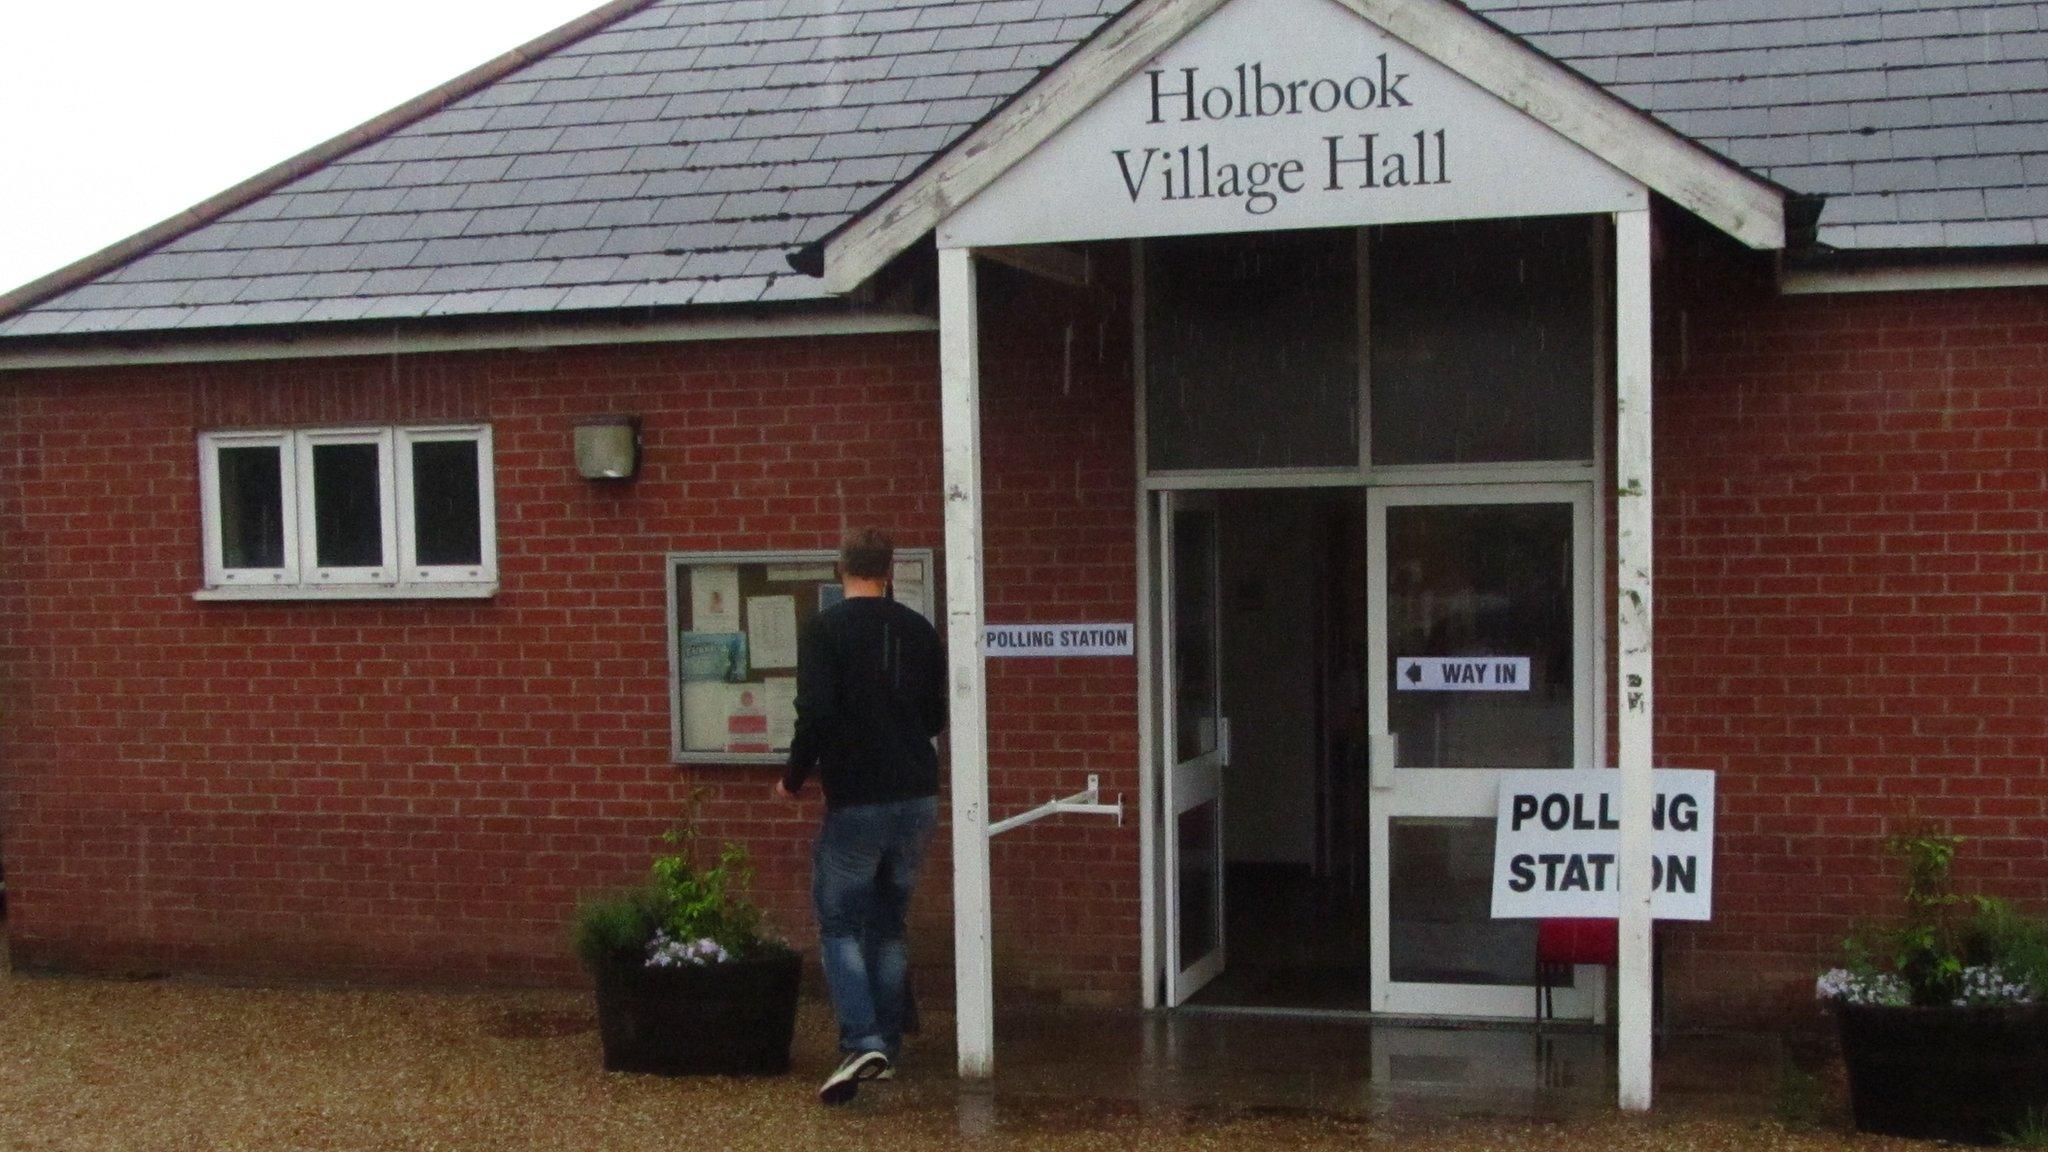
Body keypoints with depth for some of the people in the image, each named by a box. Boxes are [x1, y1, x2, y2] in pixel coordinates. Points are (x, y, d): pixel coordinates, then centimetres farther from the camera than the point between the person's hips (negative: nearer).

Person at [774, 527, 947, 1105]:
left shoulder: (824, 630, -9)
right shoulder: (919, 630, 7)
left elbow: (815, 712, -18)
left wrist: (794, 777, -3)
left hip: (855, 802, -5)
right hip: (917, 798, 5)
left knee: (840, 925, 3)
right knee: (889, 924, 16)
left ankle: (862, 1042, -14)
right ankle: (887, 1047, 19)